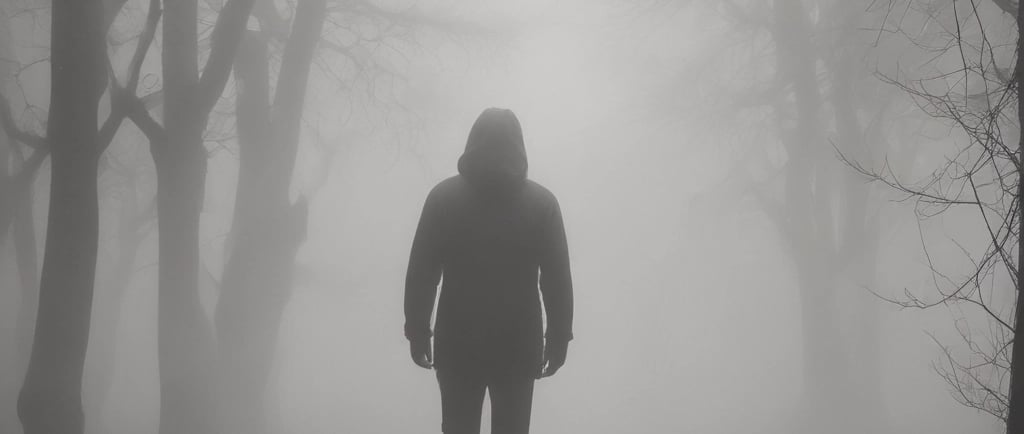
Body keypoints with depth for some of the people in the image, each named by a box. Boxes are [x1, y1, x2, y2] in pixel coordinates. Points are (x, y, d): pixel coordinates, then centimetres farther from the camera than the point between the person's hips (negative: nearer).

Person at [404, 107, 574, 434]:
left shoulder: (443, 196, -3)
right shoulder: (541, 202, -4)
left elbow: (421, 273, -3)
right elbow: (557, 279, -5)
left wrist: (417, 330, 6)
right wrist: (559, 337, 4)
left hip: (457, 342, 0)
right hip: (518, 345, 0)